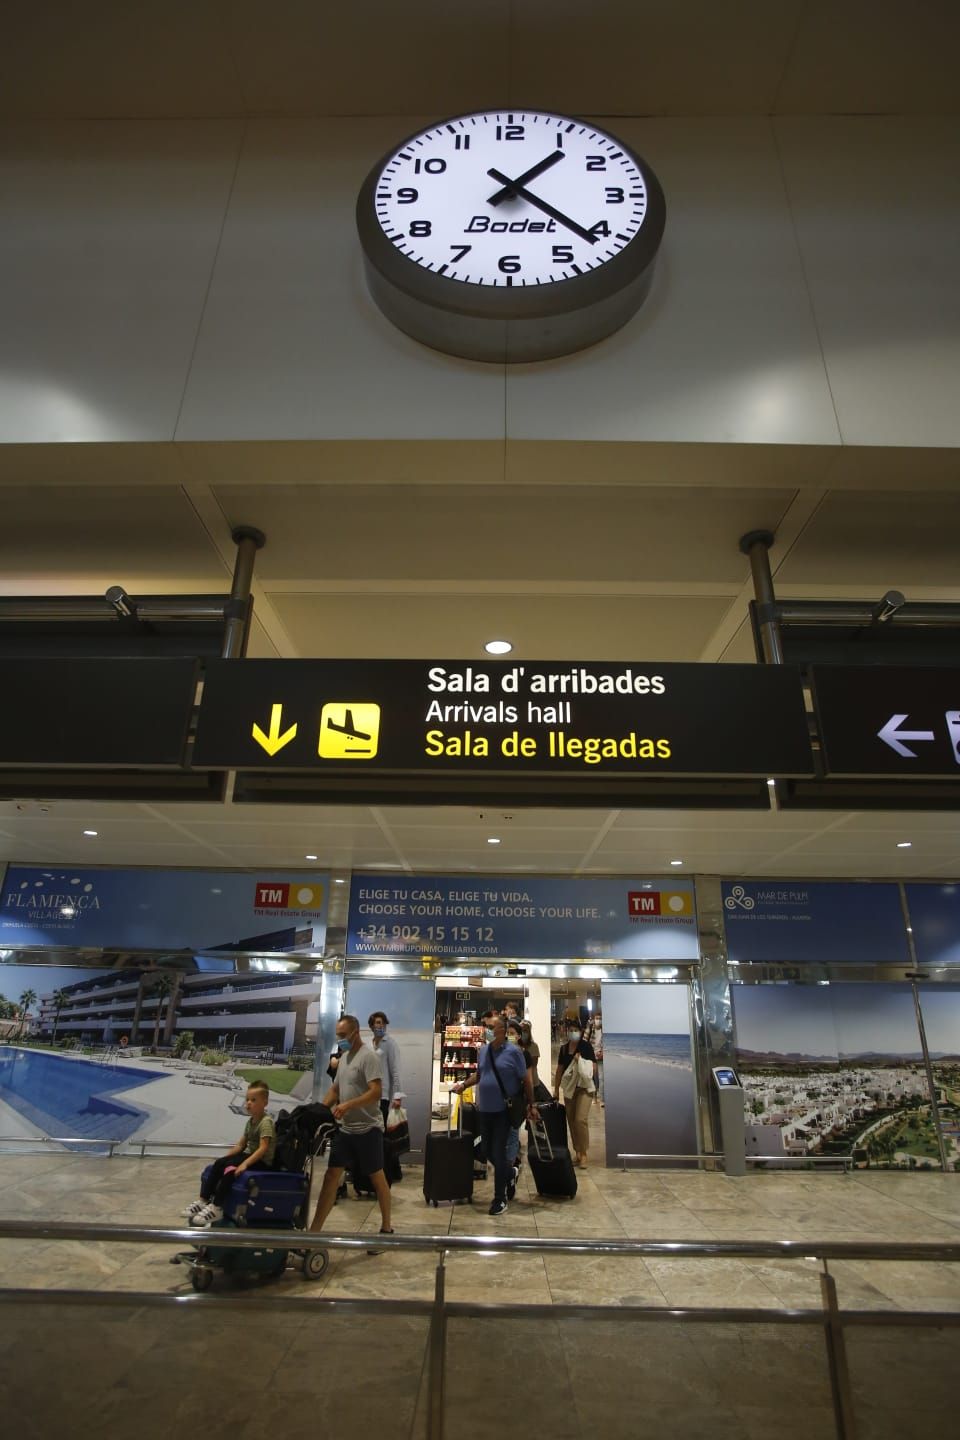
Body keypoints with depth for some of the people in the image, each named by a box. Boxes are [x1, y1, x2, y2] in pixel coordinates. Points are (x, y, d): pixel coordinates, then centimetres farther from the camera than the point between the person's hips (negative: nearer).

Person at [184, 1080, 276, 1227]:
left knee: (230, 1170, -26)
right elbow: (241, 1145, 14)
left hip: (263, 1163, -9)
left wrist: (245, 1164, -32)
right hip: (251, 1157, 9)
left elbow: (263, 1149, -26)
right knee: (219, 1162, -6)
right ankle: (204, 1200, 0)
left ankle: (216, 1208, -16)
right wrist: (225, 1156, 2)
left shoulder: (266, 1122, -18)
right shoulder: (251, 1121, 11)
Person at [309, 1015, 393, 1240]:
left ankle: (386, 1228, 21)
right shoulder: (344, 1057, 11)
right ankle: (314, 1230, 13)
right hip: (344, 1128, 8)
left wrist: (348, 1105, -31)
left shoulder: (369, 1056, -17)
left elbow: (376, 1092, -25)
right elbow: (334, 1089, 17)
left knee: (377, 1178, 6)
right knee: (331, 1175, 7)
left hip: (367, 1129, -8)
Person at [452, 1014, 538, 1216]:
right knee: (488, 1151, 15)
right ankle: (509, 1175, 43)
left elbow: (525, 1080, -7)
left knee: (498, 1152, 0)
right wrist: (463, 1085, 4)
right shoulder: (483, 1050, 4)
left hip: (504, 1110, -6)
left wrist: (531, 1105, -6)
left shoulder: (513, 1051, -13)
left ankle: (500, 1199, 16)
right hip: (484, 1109, 6)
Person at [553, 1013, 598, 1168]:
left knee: (581, 1119, -14)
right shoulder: (563, 1048, 5)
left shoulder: (586, 1047, -8)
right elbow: (560, 1069, 12)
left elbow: (593, 1068, -9)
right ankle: (577, 1152, 23)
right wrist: (556, 1089, 11)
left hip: (585, 1087, -5)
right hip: (569, 1088, 5)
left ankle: (583, 1153, 0)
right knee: (571, 1121, 9)